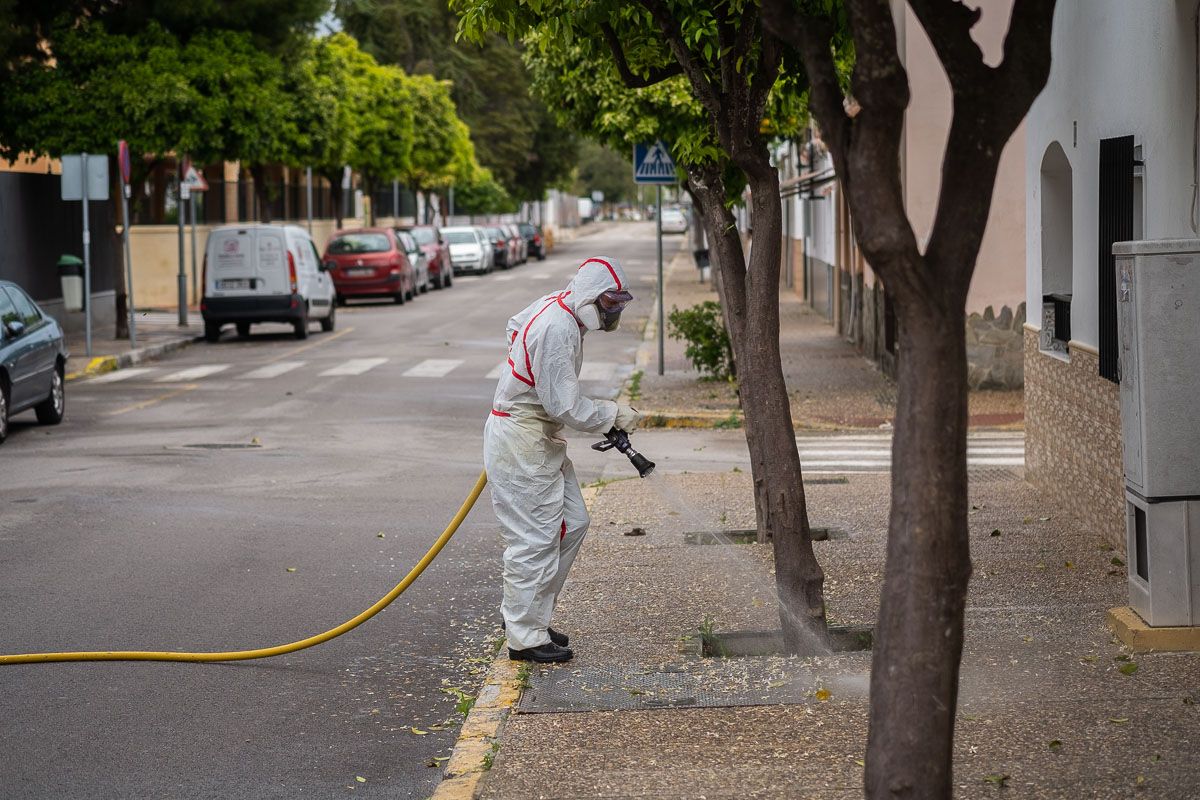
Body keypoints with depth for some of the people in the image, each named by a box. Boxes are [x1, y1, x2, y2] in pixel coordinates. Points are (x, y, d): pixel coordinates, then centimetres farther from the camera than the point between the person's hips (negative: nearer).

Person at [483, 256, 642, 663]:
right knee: (534, 538, -7)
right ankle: (525, 637, 1)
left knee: (572, 523, 13)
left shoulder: (555, 306, 7)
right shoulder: (558, 329, -25)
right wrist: (614, 414, -13)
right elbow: (566, 406, -25)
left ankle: (522, 615, 21)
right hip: (521, 441, -11)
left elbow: (514, 327, 28)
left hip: (541, 438, 11)